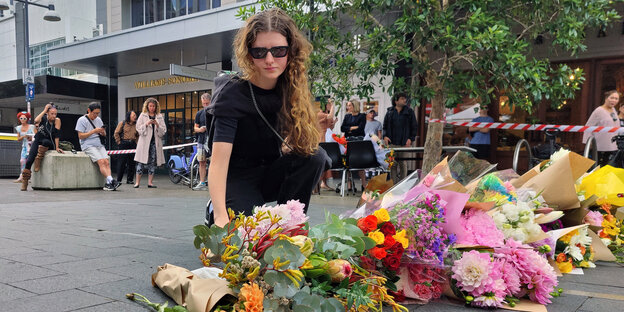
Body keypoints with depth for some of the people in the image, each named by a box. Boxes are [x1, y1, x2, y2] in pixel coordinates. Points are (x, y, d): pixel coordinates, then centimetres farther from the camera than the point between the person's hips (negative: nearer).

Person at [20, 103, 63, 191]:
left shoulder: (57, 121, -8)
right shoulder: (43, 118, -7)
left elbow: (56, 135, -11)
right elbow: (36, 120, -30)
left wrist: (57, 148, -16)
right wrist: (44, 110, -24)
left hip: (49, 144, -1)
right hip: (38, 141, 1)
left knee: (45, 141, -38)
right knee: (29, 160, -18)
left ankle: (38, 161, -20)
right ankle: (24, 182, -9)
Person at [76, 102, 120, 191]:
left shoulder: (98, 120, 17)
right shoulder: (82, 120, 1)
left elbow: (104, 135, 22)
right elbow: (80, 136, -6)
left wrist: (103, 132, -3)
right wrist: (94, 131, -12)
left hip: (100, 145, 5)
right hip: (88, 146, -5)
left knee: (107, 162, -18)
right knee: (101, 162, -25)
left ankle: (108, 183, -30)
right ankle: (111, 180, -34)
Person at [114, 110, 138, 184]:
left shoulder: (136, 125, 10)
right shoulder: (122, 123, 1)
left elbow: (138, 135, 20)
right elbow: (116, 133, 2)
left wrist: (135, 142, 9)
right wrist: (119, 142, -2)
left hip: (133, 144, 4)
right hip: (124, 144, -4)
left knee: (132, 162, 3)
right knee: (122, 162, -3)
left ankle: (130, 179, 11)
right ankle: (118, 180, 4)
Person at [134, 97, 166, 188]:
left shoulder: (159, 116, 11)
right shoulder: (142, 115, 7)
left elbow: (164, 131, 6)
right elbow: (138, 128, 1)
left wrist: (157, 125, -12)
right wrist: (146, 124, -14)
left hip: (155, 141, 2)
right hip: (144, 141, -2)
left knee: (153, 161, 2)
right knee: (141, 161, -4)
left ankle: (150, 182, 8)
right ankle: (137, 182, 1)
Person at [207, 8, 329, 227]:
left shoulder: (291, 88, -6)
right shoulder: (233, 94, -21)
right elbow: (218, 160, -31)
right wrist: (221, 216, -43)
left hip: (269, 175, 5)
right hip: (238, 178, -4)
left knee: (315, 156, -22)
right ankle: (214, 213, 5)